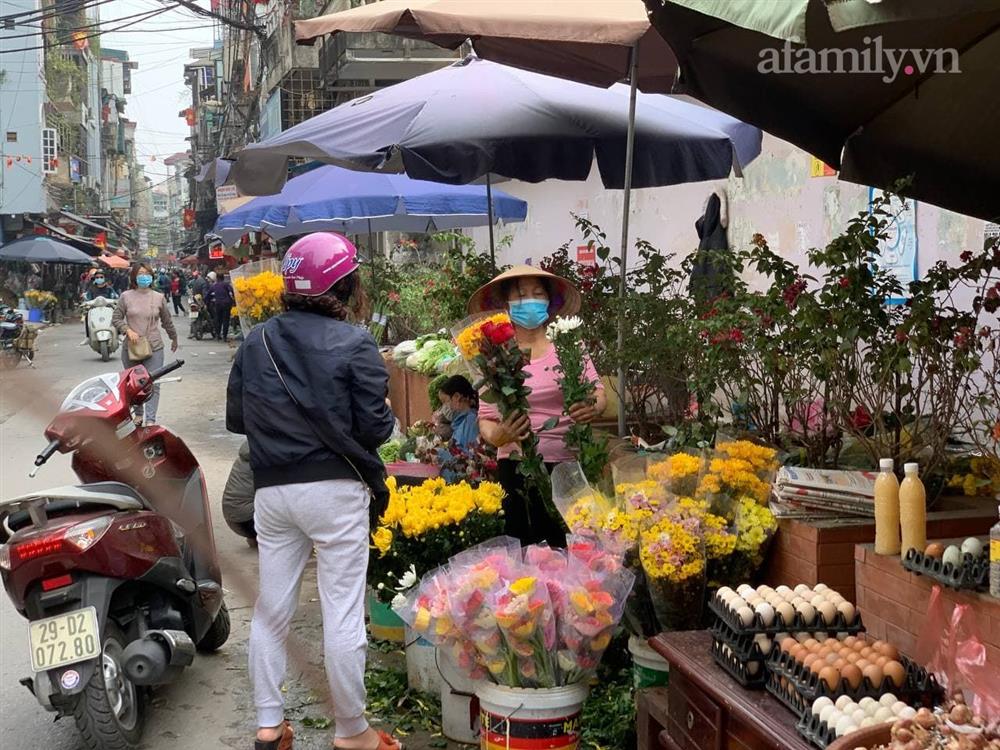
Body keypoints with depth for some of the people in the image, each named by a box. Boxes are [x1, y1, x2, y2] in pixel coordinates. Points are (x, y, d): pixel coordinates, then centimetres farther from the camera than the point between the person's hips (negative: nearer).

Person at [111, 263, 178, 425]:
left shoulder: (159, 298, 4)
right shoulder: (126, 297, 1)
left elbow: (167, 321, 15)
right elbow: (116, 319, 5)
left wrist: (174, 338, 24)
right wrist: (128, 330, -10)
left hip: (154, 348, -1)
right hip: (131, 349, 1)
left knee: (153, 385, -9)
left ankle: (150, 420, -11)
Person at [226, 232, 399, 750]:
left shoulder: (255, 344, 5)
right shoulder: (354, 344, -9)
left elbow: (235, 421, 9)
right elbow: (374, 428, -11)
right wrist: (386, 410, 11)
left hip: (272, 490, 5)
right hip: (335, 491, -4)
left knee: (271, 610, 14)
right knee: (342, 613, 4)